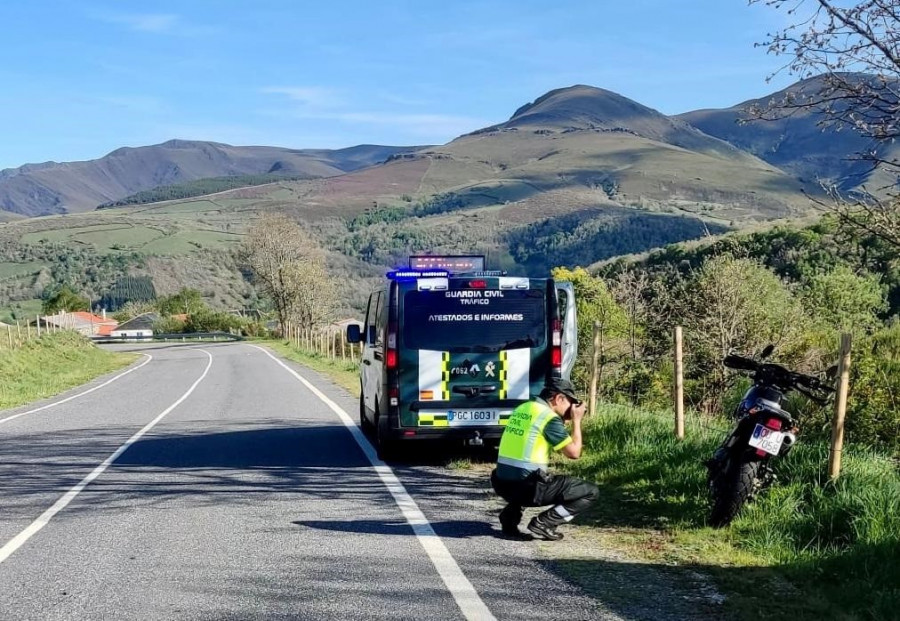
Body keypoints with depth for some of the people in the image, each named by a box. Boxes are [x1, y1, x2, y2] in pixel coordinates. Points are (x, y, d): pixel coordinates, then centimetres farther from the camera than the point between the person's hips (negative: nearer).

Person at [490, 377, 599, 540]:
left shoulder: (521, 409, 14)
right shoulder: (549, 417, -10)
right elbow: (574, 452, -8)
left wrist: (565, 420, 19)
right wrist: (576, 420, 3)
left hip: (502, 484, 8)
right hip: (528, 488, -8)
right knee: (590, 492, 3)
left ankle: (510, 515, 19)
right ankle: (544, 522, -4)